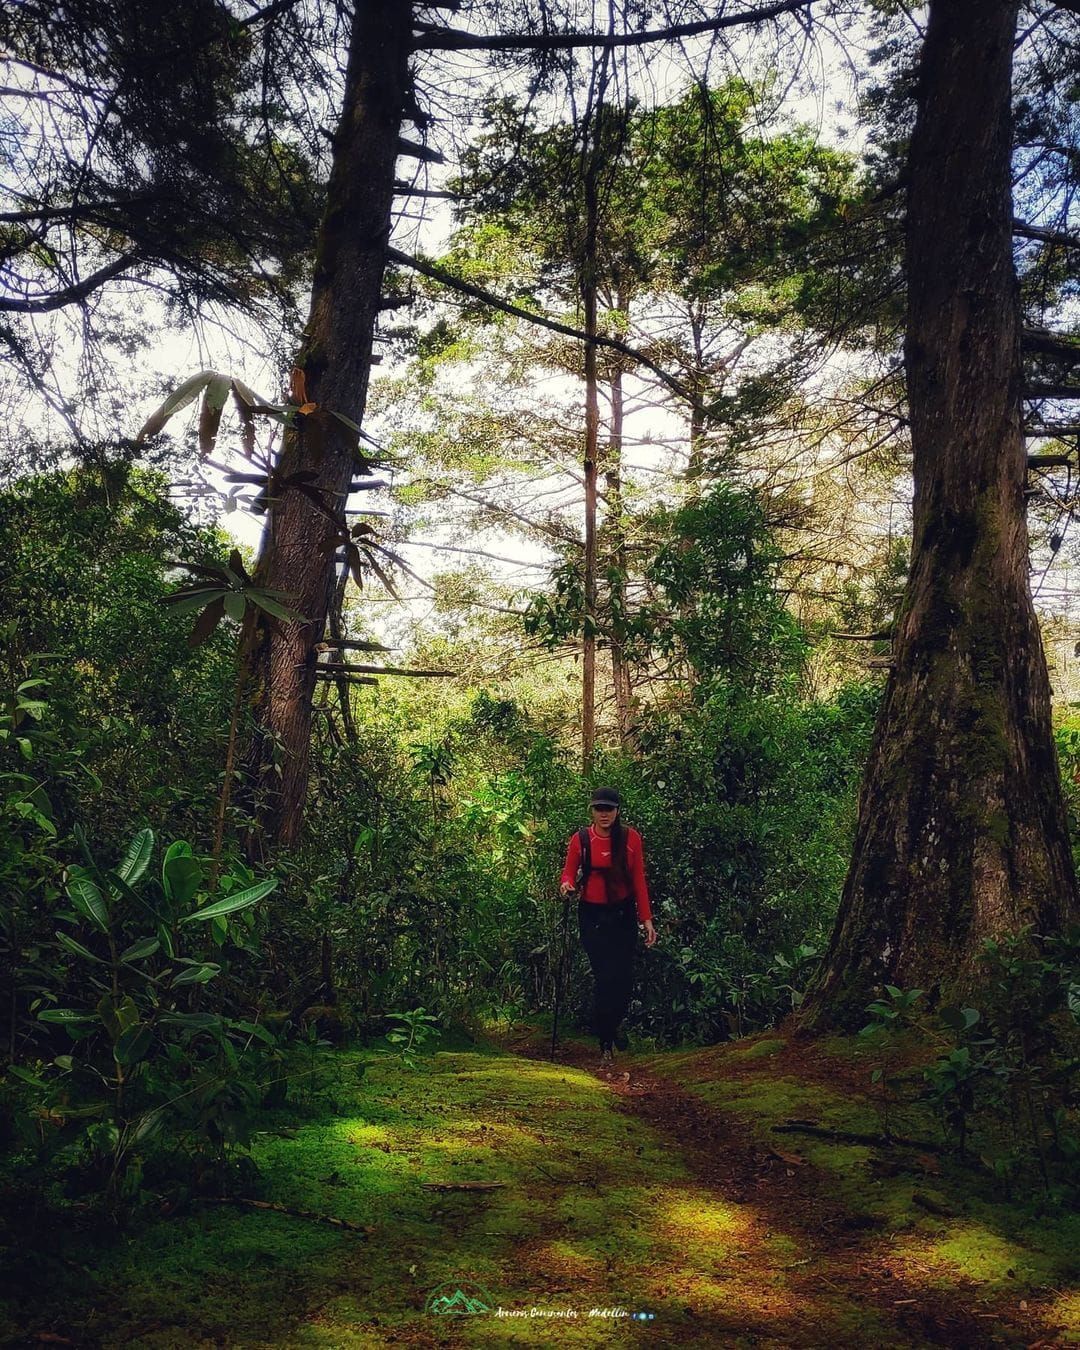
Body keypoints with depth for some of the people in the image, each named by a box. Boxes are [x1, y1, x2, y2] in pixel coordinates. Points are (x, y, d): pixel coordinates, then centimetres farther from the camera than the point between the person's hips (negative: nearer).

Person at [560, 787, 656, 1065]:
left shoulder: (630, 838, -3)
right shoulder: (580, 839, -4)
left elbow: (639, 880, -1)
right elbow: (569, 872, 4)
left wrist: (646, 919, -3)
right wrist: (566, 884, -20)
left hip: (623, 914, 1)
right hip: (592, 915, -1)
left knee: (624, 976, 0)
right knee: (605, 977, -4)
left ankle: (614, 1024, 32)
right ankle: (606, 1044, 14)